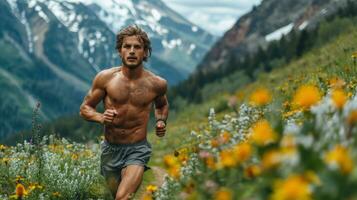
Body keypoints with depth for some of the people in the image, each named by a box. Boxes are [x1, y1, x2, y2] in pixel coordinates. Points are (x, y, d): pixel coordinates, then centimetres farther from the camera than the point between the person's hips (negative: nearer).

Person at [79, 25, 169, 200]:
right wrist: (100, 118, -18)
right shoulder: (105, 78, -8)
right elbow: (85, 108, 2)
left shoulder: (157, 84, -5)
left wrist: (161, 122, 0)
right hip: (110, 149, 2)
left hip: (137, 150, -2)